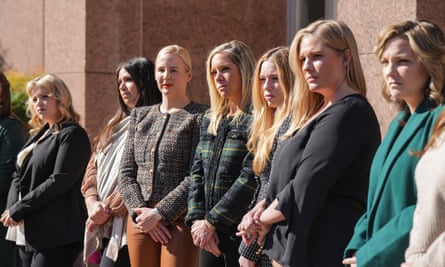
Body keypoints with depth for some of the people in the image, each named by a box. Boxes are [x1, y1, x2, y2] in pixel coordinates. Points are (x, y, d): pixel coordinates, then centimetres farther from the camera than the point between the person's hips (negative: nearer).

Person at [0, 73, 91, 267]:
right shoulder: (38, 136, 20)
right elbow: (19, 178, 16)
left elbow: (59, 181, -16)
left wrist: (18, 210, -13)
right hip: (27, 233, 8)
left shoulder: (72, 134, -6)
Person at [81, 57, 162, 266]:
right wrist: (93, 203, -2)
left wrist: (108, 209, -12)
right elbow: (93, 168, 15)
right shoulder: (116, 126, 21)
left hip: (126, 228, -8)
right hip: (106, 227, 8)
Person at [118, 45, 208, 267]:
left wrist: (159, 213, -14)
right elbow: (126, 174, 11)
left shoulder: (199, 117, -1)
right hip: (140, 221, 5)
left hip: (179, 221, -5)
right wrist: (141, 211, -5)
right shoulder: (140, 116, 16)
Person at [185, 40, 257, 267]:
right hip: (210, 235, 7)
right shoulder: (210, 120, 15)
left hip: (242, 232, -7)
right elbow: (197, 173, 13)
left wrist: (211, 222, -14)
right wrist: (197, 219, -1)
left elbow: (251, 178, -16)